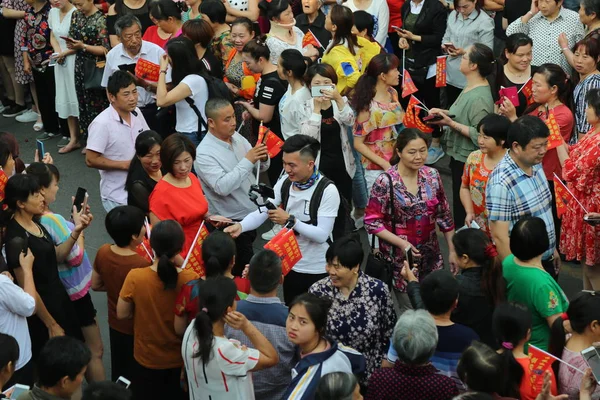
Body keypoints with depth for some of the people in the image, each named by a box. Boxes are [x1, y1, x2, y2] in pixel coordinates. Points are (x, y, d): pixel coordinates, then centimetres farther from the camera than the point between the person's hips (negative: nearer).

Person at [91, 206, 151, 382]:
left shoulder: (103, 252, -12)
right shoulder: (141, 265, -32)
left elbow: (96, 285, 4)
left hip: (115, 326, 6)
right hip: (138, 330, -6)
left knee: (119, 374, 25)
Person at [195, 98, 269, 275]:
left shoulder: (237, 137, 1)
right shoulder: (204, 153, -20)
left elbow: (259, 169, 8)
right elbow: (222, 187, -32)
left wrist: (263, 159, -16)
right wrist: (247, 160, -31)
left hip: (251, 213, 7)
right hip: (230, 222, -7)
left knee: (246, 264, 21)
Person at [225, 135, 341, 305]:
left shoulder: (328, 191, -19)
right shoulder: (285, 183, -2)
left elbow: (322, 235, -23)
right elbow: (261, 212, -8)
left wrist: (290, 220, -29)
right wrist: (240, 226, -27)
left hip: (318, 271, -5)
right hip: (291, 265, 5)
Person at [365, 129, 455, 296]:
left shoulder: (432, 176, -1)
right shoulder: (385, 182, -15)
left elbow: (444, 215, 8)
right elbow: (372, 221, -12)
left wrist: (453, 250, 8)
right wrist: (401, 243, -19)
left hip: (431, 257, 4)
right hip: (399, 258, -4)